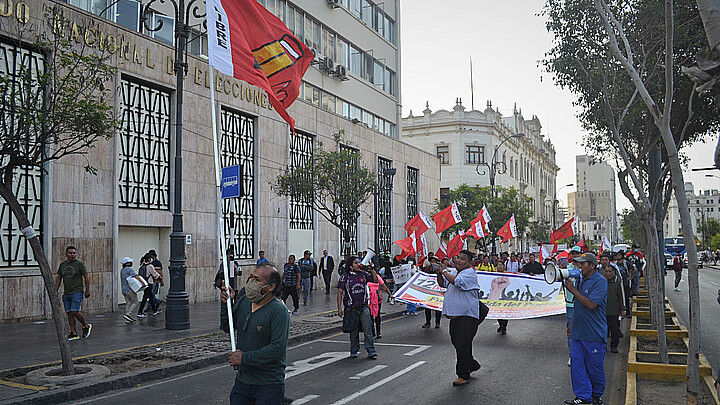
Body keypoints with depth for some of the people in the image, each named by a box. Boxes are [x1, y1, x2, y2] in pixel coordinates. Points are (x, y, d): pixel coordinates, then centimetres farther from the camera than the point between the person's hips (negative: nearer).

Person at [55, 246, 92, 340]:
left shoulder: (79, 264, -4)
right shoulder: (62, 265, 11)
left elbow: (86, 278, -3)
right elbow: (58, 278, 16)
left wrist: (87, 291, -7)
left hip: (77, 292, -6)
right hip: (66, 293, 6)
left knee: (75, 311, -15)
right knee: (69, 313, 4)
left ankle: (86, 326, 6)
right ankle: (74, 334, 9)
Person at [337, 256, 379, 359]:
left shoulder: (364, 274, 8)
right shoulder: (344, 277, -1)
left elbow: (376, 280, 7)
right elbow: (340, 293, -1)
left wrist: (371, 269, -3)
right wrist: (339, 308, -6)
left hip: (364, 306, 2)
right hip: (351, 308, -2)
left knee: (367, 329, -5)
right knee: (354, 331, 7)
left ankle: (371, 351, -1)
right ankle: (354, 351, 21)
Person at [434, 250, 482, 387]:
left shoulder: (469, 273, -12)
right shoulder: (453, 272, 15)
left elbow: (457, 281, -28)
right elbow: (443, 284, 20)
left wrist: (444, 271, -16)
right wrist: (439, 273, 1)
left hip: (467, 315, -9)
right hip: (455, 315, 9)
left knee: (463, 344, -7)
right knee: (456, 342, 16)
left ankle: (463, 375, 3)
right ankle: (472, 365, 36)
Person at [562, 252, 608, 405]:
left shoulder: (600, 282, -13)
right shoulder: (580, 279, 12)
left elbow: (591, 304, -23)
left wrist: (573, 289, -19)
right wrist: (571, 324, 20)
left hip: (594, 334, -7)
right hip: (579, 331, 7)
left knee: (595, 367, 5)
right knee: (577, 364, 6)